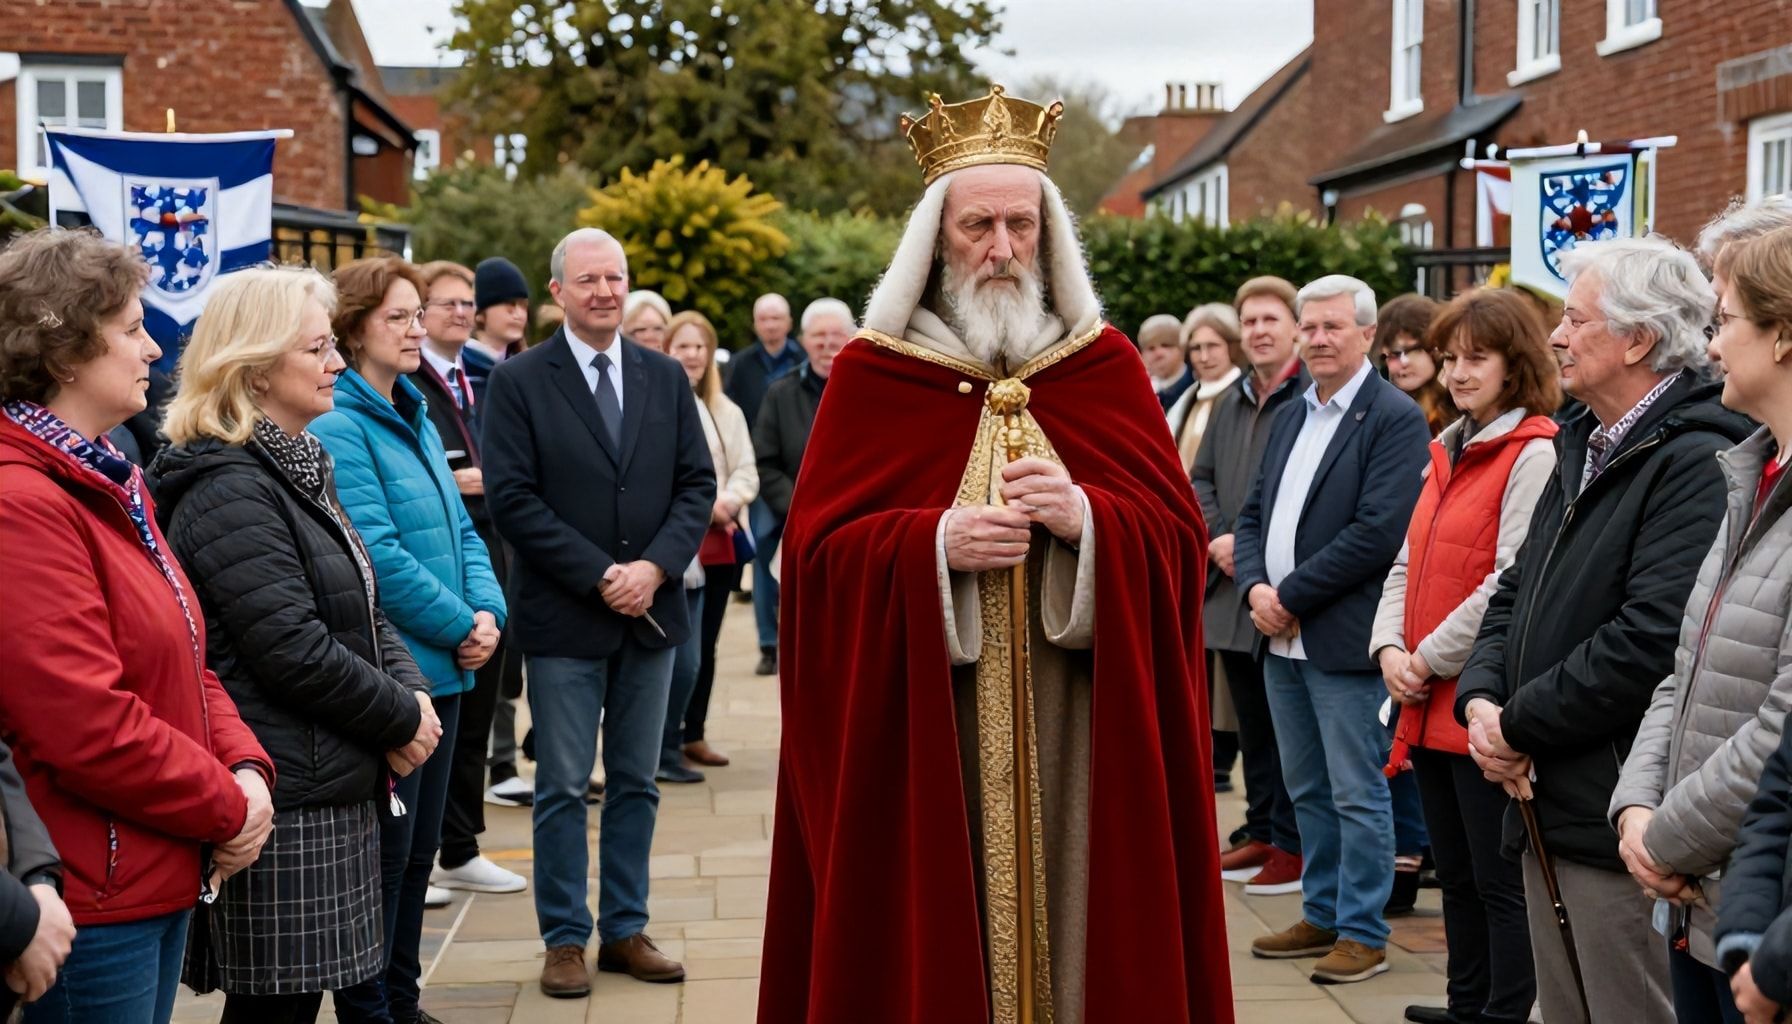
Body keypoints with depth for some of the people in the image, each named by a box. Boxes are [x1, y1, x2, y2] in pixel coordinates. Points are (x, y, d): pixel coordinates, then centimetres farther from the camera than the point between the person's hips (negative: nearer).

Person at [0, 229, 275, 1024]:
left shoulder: (111, 486, 13)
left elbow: (185, 661, 15)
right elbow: (88, 727, -24)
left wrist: (246, 767, -2)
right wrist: (227, 808, -13)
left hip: (162, 882, 10)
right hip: (87, 905, -10)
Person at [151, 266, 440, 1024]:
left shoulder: (301, 469, 16)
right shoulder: (229, 491, -15)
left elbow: (364, 611, 18)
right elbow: (294, 650, -21)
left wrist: (410, 690, 0)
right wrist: (402, 716, -9)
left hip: (334, 785, 9)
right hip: (283, 798, -9)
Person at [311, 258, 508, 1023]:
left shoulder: (415, 420, 14)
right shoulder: (338, 429, -14)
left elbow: (460, 530, 15)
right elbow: (378, 557, -20)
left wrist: (489, 612, -2)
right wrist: (461, 626, -12)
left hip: (440, 671, 9)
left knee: (419, 850, 15)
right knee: (384, 854, 1)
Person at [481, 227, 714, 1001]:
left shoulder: (667, 378, 9)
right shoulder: (518, 382, -3)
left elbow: (697, 484, 4)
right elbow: (512, 499, -10)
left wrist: (655, 566, -12)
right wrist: (598, 575, -15)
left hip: (651, 612, 4)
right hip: (564, 618, -4)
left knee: (636, 783, 11)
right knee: (563, 788, 4)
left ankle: (625, 930, 22)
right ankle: (564, 939, 15)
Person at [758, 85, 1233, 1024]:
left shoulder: (1108, 367, 6)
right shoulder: (870, 374, 1)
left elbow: (1179, 535, 2)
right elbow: (817, 550, -3)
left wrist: (1088, 519, -17)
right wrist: (936, 543, -18)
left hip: (1078, 731, 2)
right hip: (922, 730, -1)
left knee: (1077, 926, 6)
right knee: (931, 938, 4)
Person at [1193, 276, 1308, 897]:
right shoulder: (1229, 402, 16)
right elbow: (1202, 478, 16)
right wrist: (1217, 539, -1)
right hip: (1230, 587, 8)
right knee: (1251, 722, 15)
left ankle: (1293, 844, 10)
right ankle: (1260, 831, 26)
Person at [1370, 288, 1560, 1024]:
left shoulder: (1534, 454, -12)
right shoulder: (1448, 452, 15)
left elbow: (1514, 583, -19)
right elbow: (1408, 562, 15)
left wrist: (1433, 659, -13)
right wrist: (1390, 648, -1)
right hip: (1429, 705, 9)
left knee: (1500, 881, 1)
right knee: (1455, 874, 18)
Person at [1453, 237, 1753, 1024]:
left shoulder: (1696, 463, -16)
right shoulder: (1583, 450, 16)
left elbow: (1650, 641, -25)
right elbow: (1514, 596, 19)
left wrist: (1519, 726, -14)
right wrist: (1481, 699, 0)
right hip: (1547, 809, 9)